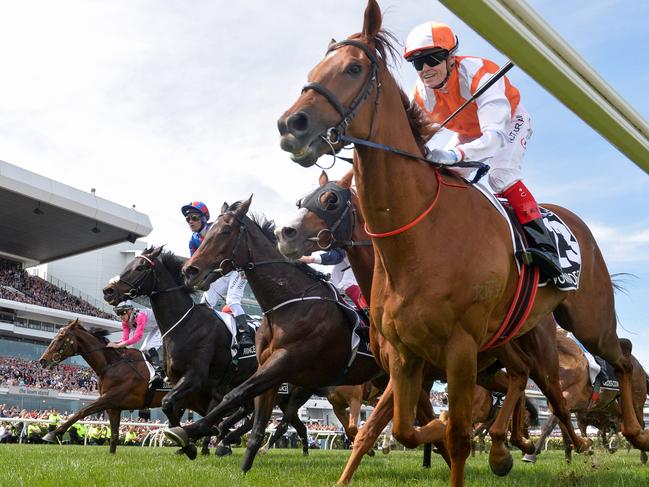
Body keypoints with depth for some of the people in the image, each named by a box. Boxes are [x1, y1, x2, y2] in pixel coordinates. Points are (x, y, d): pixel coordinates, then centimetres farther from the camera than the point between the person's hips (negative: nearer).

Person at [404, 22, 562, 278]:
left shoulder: (478, 74, -40)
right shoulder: (420, 95, -22)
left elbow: (495, 135, -52)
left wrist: (455, 154, -69)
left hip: (509, 122, -6)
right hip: (468, 133, 6)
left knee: (500, 175, -30)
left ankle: (543, 243, -30)